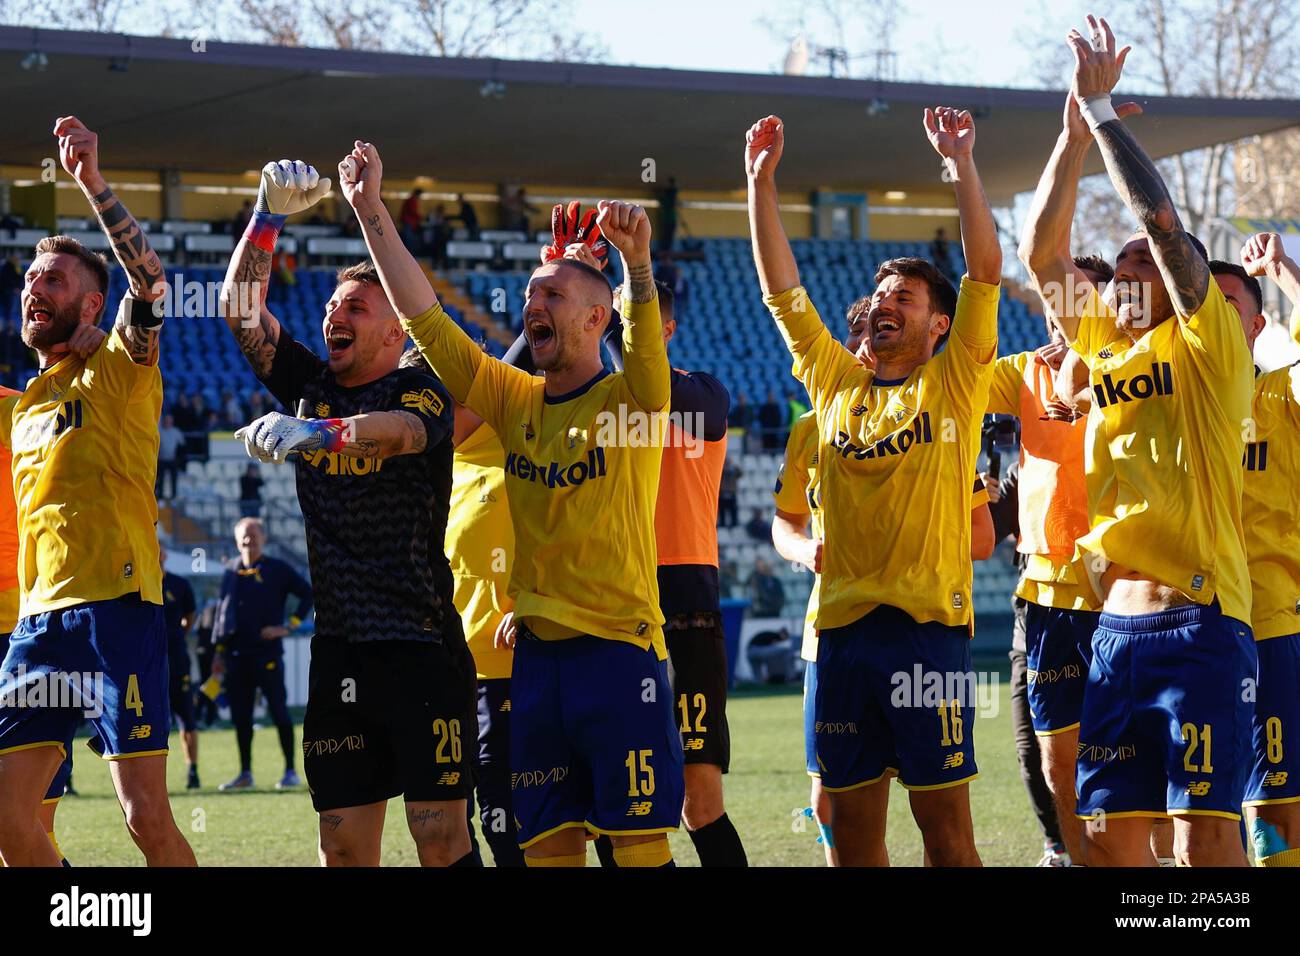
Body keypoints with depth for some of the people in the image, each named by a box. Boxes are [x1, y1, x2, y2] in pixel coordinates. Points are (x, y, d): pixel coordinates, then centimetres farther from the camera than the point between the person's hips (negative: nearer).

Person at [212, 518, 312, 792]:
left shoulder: (278, 569, 0)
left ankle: (290, 771, 2)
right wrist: (219, 651, 13)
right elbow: (222, 612, 17)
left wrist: (289, 627, -8)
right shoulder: (231, 572, 13)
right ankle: (245, 773, 15)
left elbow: (308, 594, 0)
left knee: (279, 712, -4)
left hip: (267, 653, -5)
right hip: (236, 654, 5)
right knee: (240, 715, 7)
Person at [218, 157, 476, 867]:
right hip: (337, 644, 6)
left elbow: (398, 431, -27)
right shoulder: (312, 388, 15)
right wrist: (270, 215, 0)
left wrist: (311, 432, -43)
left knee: (442, 840, -9)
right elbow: (240, 308, 9)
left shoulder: (419, 390, -3)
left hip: (421, 643, -5)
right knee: (343, 847, 3)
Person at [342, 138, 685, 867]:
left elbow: (646, 341, -24)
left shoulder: (628, 400, -3)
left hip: (620, 648, -5)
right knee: (549, 844, 6)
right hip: (537, 652, 5)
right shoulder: (515, 401, 10)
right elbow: (424, 317, 8)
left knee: (640, 845, -6)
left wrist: (638, 262, -44)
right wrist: (372, 212, 2)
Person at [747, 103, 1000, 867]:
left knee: (944, 821, -3)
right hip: (844, 628, 4)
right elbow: (783, 291, 15)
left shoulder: (954, 384, 4)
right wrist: (762, 182, 11)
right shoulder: (836, 382, 15)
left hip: (929, 626, -4)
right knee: (852, 825, 7)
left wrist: (961, 162, -10)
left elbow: (987, 272, -6)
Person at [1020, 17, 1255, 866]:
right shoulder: (1102, 346, 17)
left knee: (1206, 836, -11)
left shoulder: (1207, 346, -1)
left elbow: (1163, 221, -12)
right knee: (1109, 835, 5)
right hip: (1117, 628, 7)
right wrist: (1076, 121, 9)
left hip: (1201, 621, -7)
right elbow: (1042, 253, 13)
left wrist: (1104, 110, -4)